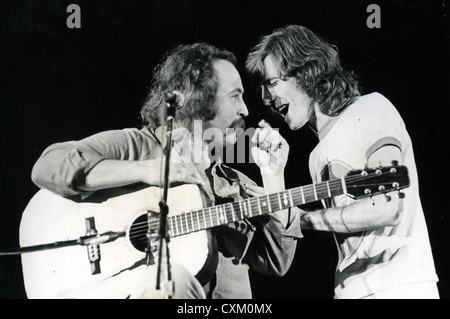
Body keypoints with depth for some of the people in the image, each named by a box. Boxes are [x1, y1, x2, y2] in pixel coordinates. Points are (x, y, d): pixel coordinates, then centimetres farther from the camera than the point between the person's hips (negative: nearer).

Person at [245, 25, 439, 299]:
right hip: (351, 288, 7)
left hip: (398, 286, -7)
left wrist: (307, 218, -8)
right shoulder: (320, 154, 15)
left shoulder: (370, 108, -5)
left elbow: (387, 207, -16)